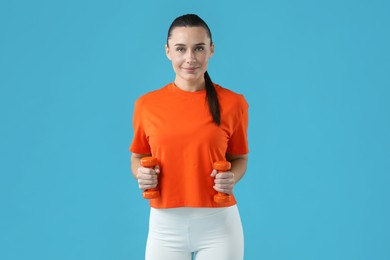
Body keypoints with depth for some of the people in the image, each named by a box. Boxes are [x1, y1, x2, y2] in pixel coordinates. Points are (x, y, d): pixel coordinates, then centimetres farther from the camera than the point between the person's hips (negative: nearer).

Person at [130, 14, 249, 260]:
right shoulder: (146, 104, 0)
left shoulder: (232, 103, -4)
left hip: (219, 224, -1)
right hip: (165, 224, 1)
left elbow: (240, 158, 8)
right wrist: (141, 173, -8)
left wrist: (231, 178, -12)